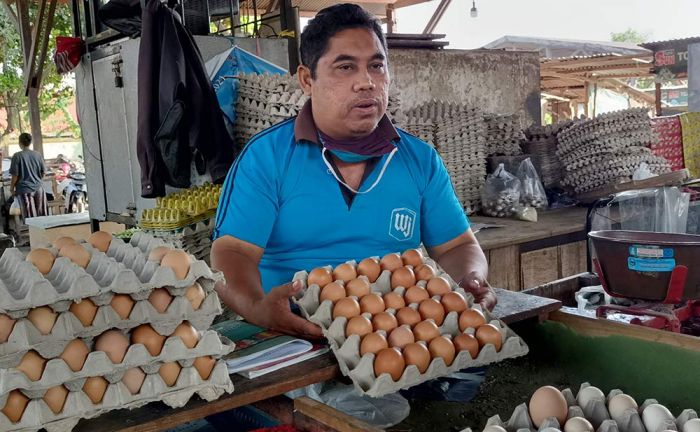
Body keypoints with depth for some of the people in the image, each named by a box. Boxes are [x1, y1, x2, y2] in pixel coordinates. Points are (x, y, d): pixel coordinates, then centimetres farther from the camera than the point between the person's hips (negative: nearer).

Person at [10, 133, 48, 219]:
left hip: (25, 190, -3)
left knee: (30, 218, -1)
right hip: (39, 188, 3)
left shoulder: (17, 156, -8)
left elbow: (15, 175, -8)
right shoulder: (38, 154, 2)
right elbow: (43, 172, 7)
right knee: (42, 216, 9)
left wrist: (12, 188, 6)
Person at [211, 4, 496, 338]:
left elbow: (457, 246, 12)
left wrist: (470, 282, -12)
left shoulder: (421, 160, 8)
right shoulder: (266, 156, -2)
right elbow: (232, 253, -7)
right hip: (297, 340, -3)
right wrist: (257, 308, -29)